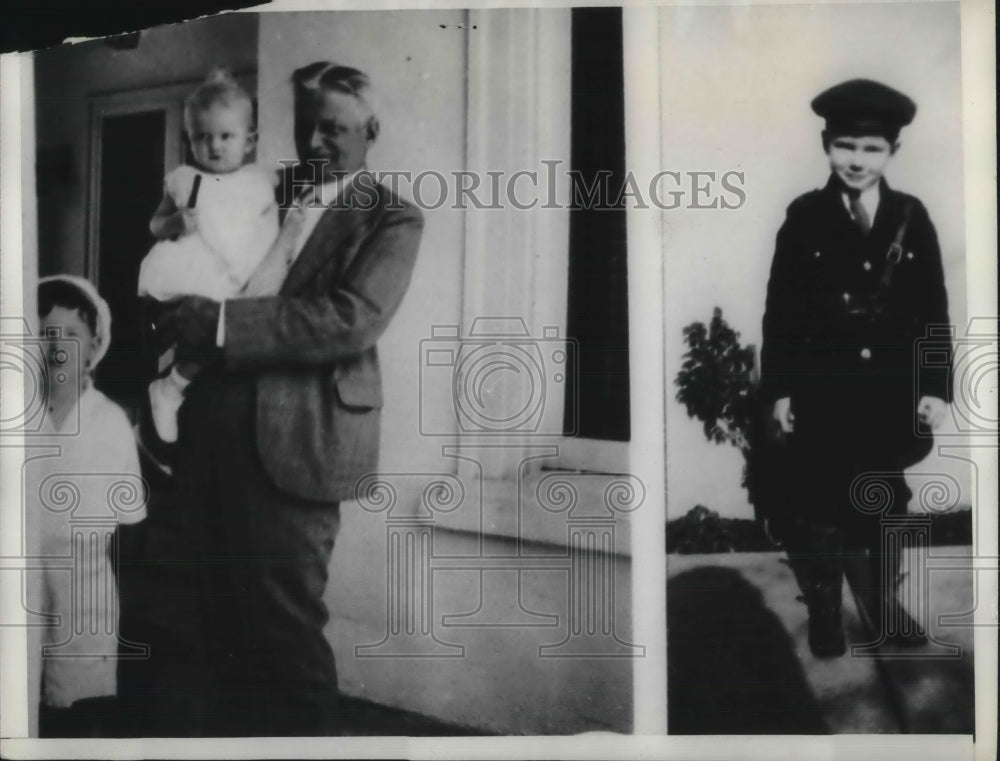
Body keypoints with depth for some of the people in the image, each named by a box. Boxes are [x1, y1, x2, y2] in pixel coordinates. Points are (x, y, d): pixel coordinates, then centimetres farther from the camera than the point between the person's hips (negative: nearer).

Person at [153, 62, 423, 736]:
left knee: (285, 625, -2)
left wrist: (218, 322, -19)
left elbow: (352, 321, -17)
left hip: (294, 441, -6)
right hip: (217, 428, 6)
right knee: (227, 622, 13)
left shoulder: (392, 219, 0)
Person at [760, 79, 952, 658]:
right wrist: (779, 390, -6)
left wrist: (936, 387, -1)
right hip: (821, 393, -1)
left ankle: (883, 603, 33)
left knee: (885, 505, 15)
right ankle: (824, 613, 25)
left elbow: (933, 311, 3)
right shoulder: (805, 217, -3)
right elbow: (782, 311, -3)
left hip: (892, 393, 2)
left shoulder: (912, 218, 1)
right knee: (818, 507, 8)